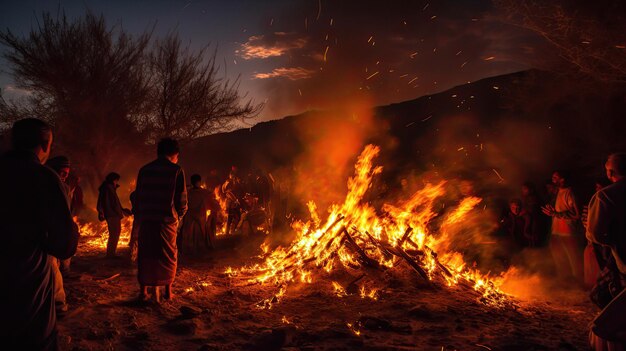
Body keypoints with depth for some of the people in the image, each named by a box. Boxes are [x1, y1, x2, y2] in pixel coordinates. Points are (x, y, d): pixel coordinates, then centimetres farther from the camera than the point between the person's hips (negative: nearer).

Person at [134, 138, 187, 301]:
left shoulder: (144, 170, 8)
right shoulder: (176, 170, -3)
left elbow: (137, 197, 9)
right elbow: (182, 199, -3)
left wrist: (138, 217, 16)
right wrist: (179, 216, 13)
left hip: (146, 220, 3)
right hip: (167, 220, -3)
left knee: (145, 256, 12)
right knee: (168, 256, 11)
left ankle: (143, 292, 15)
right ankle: (168, 291, 16)